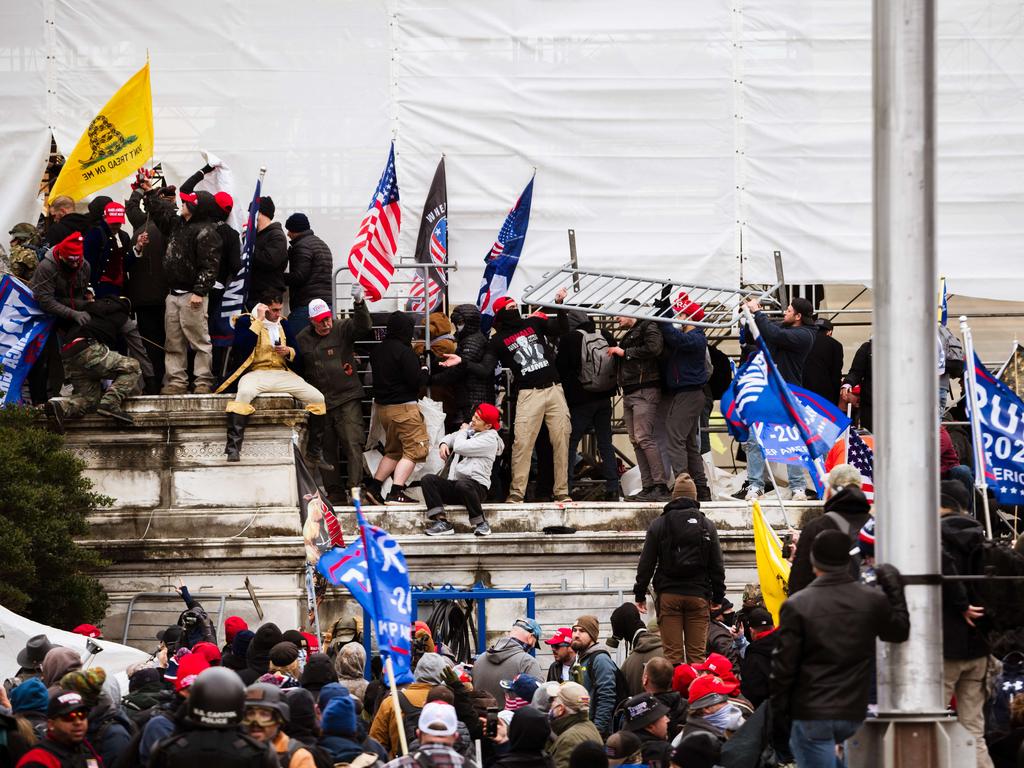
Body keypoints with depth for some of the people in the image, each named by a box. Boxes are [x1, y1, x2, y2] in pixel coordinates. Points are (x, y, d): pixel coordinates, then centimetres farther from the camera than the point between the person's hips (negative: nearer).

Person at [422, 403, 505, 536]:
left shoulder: (490, 439, -7)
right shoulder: (471, 430, 17)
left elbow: (460, 447, -14)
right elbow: (452, 437, 35)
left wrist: (464, 431, 6)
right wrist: (444, 444, 11)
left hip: (477, 486, -8)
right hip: (454, 484, 8)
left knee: (463, 485, -42)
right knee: (427, 479, -15)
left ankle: (480, 524, -21)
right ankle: (442, 522, -26)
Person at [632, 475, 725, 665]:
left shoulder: (658, 525, 3)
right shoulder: (707, 526, 6)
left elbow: (646, 564, 4)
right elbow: (717, 566, 8)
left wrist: (640, 594, 11)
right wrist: (718, 597, 16)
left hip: (668, 594, -1)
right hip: (698, 594, 1)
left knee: (672, 654, -2)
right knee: (697, 654, 1)